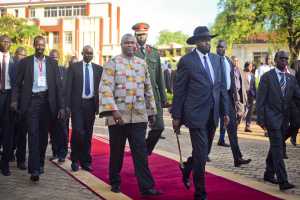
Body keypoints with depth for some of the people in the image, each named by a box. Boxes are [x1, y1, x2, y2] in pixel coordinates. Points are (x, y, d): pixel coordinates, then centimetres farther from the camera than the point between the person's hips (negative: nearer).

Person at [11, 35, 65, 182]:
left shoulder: (52, 63, 9)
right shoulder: (25, 62, 6)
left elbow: (58, 85, 6)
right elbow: (18, 83, 4)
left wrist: (61, 106, 0)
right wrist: (14, 100, -11)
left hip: (47, 101, 2)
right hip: (31, 100, -2)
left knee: (43, 134, 9)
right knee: (33, 134, -9)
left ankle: (40, 163, 26)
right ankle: (34, 169, -11)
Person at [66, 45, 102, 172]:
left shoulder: (98, 69, 8)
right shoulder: (74, 67, 3)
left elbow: (101, 88, 8)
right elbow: (68, 87, 0)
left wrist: (99, 105, 2)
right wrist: (68, 105, -6)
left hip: (91, 104, 2)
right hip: (77, 103, -2)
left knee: (88, 134, 6)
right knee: (77, 132, -9)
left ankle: (85, 161, 16)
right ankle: (75, 160, 8)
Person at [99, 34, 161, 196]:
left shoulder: (142, 64, 12)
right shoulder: (112, 63, -2)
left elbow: (148, 90, 17)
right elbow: (106, 89, -12)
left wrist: (151, 112, 16)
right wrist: (113, 110, -22)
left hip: (138, 116, 3)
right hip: (118, 116, -2)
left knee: (141, 152, -2)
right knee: (117, 151, 10)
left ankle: (146, 187, 0)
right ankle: (115, 182, 27)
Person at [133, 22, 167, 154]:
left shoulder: (154, 53, 13)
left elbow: (159, 76, 14)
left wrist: (163, 97, 11)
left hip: (153, 96, 4)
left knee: (159, 126, 0)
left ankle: (145, 151, 21)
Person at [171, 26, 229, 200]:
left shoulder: (217, 59, 11)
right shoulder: (186, 61, -6)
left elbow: (222, 87, 13)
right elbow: (179, 91, -5)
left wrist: (226, 111, 9)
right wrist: (177, 116, -6)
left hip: (213, 115, 6)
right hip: (196, 114, -6)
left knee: (203, 153, 16)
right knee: (201, 155, -4)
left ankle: (186, 169, 45)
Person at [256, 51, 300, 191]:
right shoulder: (267, 77, -4)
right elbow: (260, 99, -6)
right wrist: (261, 119, -11)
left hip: (284, 118, 6)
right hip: (272, 117, -6)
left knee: (275, 146, 15)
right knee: (278, 147, -11)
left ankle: (269, 174, 29)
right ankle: (283, 181, -14)